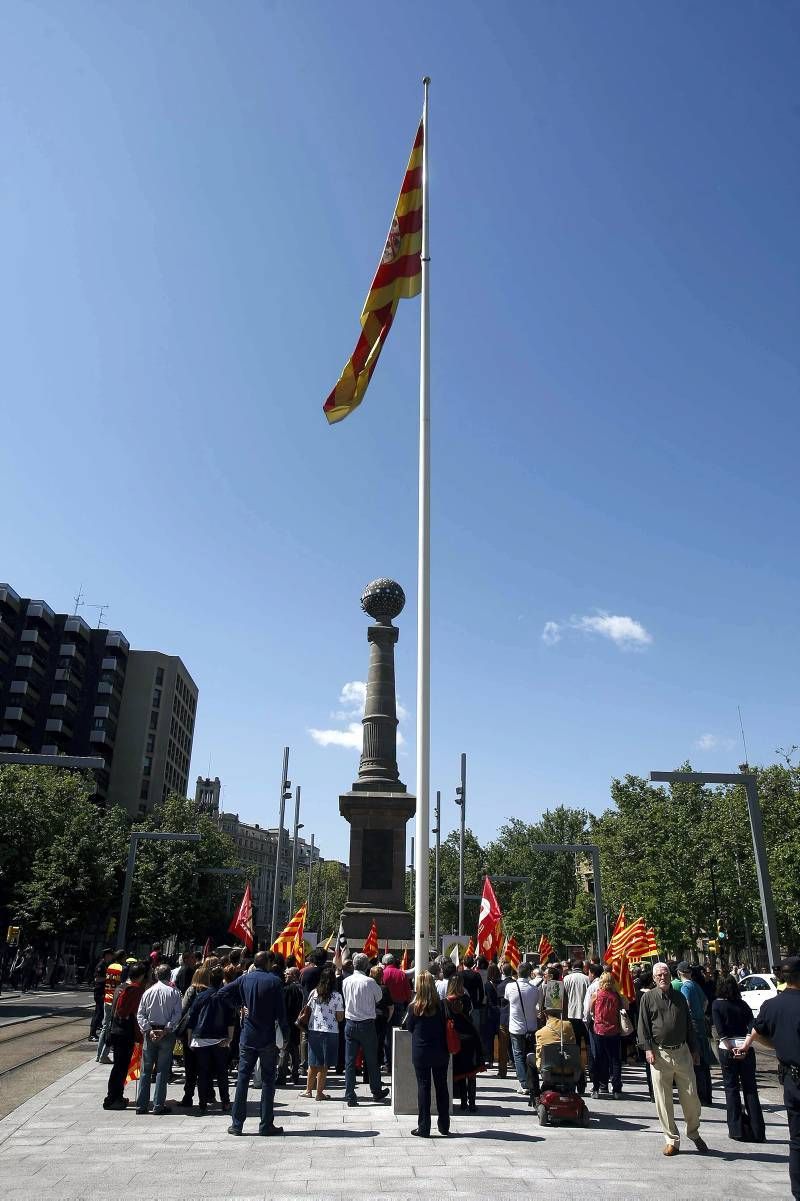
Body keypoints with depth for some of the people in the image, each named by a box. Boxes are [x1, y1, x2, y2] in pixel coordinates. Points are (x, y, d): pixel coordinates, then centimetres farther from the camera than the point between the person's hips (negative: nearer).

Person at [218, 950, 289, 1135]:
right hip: (268, 1038, -3)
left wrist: (239, 1005, 4)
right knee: (268, 1080, 6)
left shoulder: (244, 978, 1)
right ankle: (266, 1124, 9)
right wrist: (285, 1034, -1)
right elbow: (281, 1011, -9)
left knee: (242, 1078, 11)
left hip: (247, 1037, 3)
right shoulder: (274, 981, -9)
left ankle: (237, 1124, 13)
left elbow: (223, 993, -1)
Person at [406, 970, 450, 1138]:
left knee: (423, 1088, 7)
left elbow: (409, 1027, 1)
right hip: (440, 1053, 2)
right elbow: (446, 1028, -1)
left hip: (420, 1053, -2)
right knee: (442, 1087, 14)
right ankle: (444, 1126, 24)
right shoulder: (441, 1006, -10)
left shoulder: (414, 1007, -13)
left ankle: (424, 1128, 11)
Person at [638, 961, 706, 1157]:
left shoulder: (680, 997, 10)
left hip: (682, 1052, 2)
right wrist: (648, 1049, -8)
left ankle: (694, 1133, 26)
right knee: (663, 1100, 2)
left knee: (691, 1096, 5)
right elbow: (643, 1026, 0)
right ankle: (672, 1139, 14)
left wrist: (693, 1049, 15)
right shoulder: (648, 998, 1)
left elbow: (689, 1025, 17)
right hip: (660, 1054, -2)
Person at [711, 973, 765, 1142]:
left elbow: (720, 1029, -11)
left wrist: (730, 1047, -13)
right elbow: (752, 1026, -3)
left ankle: (737, 1130, 8)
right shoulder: (743, 1004, 6)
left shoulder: (717, 1004, -1)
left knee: (731, 1088, 7)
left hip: (727, 1048, -2)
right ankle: (757, 1132, 10)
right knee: (750, 1088, 10)